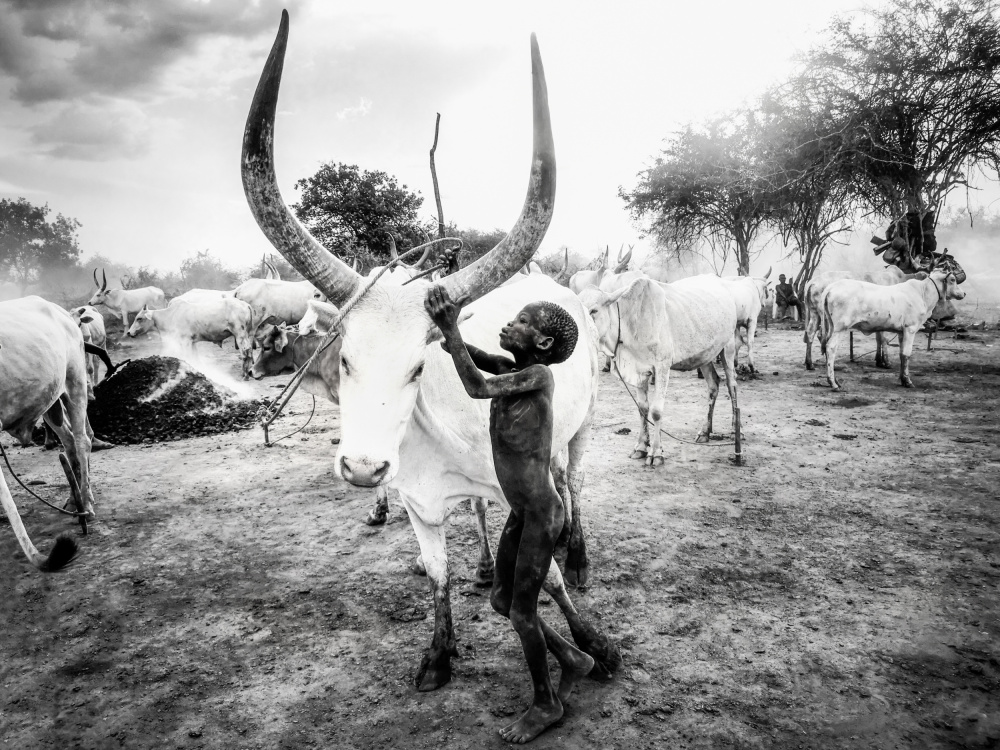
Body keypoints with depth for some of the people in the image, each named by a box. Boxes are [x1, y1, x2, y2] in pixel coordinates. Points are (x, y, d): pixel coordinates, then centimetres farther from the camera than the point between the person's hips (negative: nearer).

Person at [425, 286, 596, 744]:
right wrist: (442, 324, -17)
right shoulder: (509, 368, 3)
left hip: (542, 514, -8)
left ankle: (546, 703, 25)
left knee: (522, 613, 3)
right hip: (520, 512, 8)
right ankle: (572, 660, 34)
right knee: (502, 601, 17)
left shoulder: (538, 374, -20)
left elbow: (477, 389, -30)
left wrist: (450, 329, -30)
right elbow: (463, 352, 2)